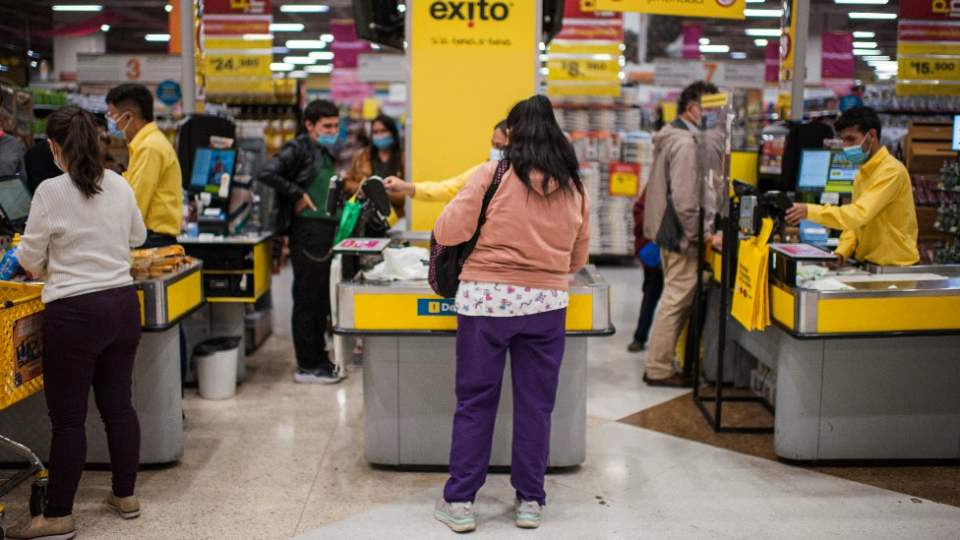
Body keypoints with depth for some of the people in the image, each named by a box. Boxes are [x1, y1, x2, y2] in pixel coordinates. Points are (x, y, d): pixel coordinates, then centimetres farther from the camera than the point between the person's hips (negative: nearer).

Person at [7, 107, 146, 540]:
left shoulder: (51, 192, -13)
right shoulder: (120, 186, 3)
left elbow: (29, 256, -5)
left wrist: (46, 268, 16)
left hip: (75, 313, -6)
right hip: (123, 304, 6)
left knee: (68, 418, 3)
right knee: (119, 405, 15)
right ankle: (126, 496, 27)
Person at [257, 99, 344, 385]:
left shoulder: (325, 153, 18)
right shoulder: (299, 148, -9)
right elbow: (266, 173, -23)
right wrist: (297, 195, -18)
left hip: (326, 233, 9)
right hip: (308, 232, -9)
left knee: (321, 300, 16)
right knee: (307, 300, -2)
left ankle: (319, 358, 26)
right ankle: (307, 367, 6)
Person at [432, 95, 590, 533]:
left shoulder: (493, 175, -6)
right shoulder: (574, 187, 7)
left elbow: (447, 233, -8)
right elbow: (578, 259, 14)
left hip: (486, 299, -3)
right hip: (547, 303, 3)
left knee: (475, 401, 6)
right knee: (536, 403, 11)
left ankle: (460, 502, 13)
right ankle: (530, 500, 20)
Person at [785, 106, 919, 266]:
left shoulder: (891, 171, -14)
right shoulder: (861, 175, 14)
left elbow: (859, 214, -25)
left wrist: (810, 211, -28)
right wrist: (840, 253, -3)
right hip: (866, 264, 7)